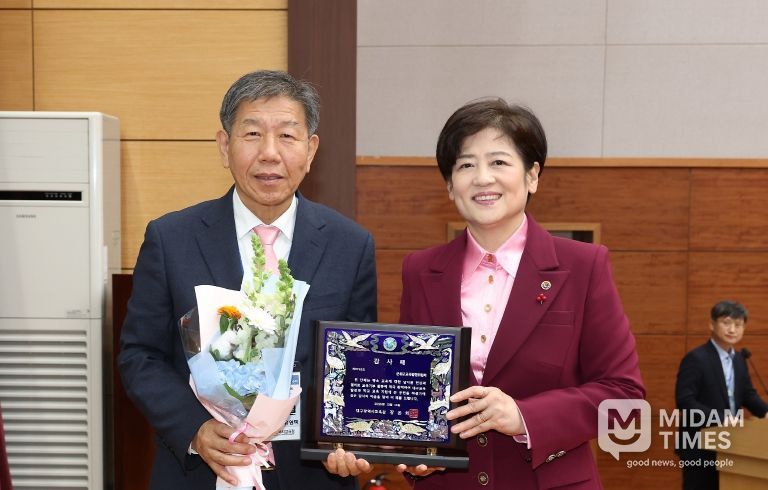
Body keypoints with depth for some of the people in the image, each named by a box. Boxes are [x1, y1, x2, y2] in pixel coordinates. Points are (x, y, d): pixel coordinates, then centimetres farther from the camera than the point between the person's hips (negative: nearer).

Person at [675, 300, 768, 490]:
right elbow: (685, 401, -22)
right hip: (700, 447, -8)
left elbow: (748, 394, 15)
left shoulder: (739, 359, 11)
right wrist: (720, 418, -29)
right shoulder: (696, 359, -16)